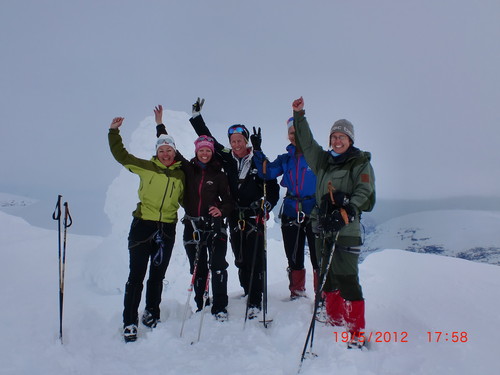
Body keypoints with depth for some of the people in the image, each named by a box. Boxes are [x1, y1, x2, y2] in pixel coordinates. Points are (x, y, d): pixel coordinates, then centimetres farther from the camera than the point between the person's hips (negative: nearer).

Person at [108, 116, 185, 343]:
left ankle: (152, 314, 32)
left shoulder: (181, 174, 8)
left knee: (158, 275, 14)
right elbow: (121, 155, 5)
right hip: (142, 226, -2)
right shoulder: (146, 168, 1)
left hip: (167, 229, 3)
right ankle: (130, 322, 9)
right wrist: (114, 132, -1)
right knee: (136, 275, -1)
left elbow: (186, 199, 19)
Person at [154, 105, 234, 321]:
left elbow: (229, 200, 6)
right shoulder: (187, 169, 7)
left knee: (218, 267, -7)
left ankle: (219, 308, 3)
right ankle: (200, 306, 21)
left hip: (215, 225, -2)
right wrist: (160, 126, 13)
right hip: (192, 226, 2)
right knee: (198, 269, 8)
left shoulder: (218, 175, 3)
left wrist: (221, 210, -15)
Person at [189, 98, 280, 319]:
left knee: (255, 259, -8)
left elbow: (273, 188, 1)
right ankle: (248, 290, 29)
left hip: (254, 217, -4)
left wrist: (266, 205, -17)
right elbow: (208, 140, 13)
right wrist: (196, 116, 13)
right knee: (240, 259, 10)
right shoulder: (227, 159, 6)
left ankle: (255, 302, -3)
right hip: (235, 217, 4)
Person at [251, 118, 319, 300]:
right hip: (291, 215, 4)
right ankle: (296, 293, 28)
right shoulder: (285, 159, 11)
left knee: (318, 258, -3)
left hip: (314, 214, -4)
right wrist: (257, 151, -12)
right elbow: (267, 173, -2)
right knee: (294, 259, 12)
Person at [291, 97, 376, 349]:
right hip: (323, 228, 6)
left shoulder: (360, 163, 1)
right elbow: (306, 143, 24)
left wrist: (346, 213, -24)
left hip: (347, 230, -6)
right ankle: (336, 323, 26)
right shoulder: (323, 160, 17)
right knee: (327, 278, 11)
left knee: (347, 280, -9)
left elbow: (365, 193, -10)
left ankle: (357, 332, 1)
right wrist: (299, 115, 19)